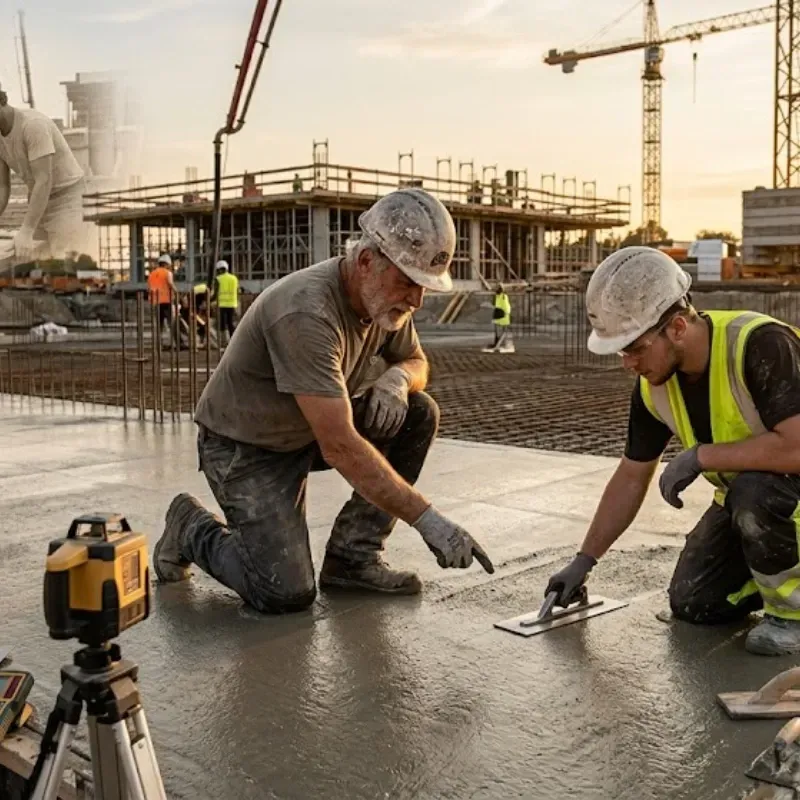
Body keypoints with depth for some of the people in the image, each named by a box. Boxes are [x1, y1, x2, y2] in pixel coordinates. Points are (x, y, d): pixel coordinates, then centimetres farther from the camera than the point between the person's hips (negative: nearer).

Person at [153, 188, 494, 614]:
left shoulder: (386, 295, -8)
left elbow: (416, 361, 11)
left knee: (418, 414, -10)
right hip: (245, 447, -8)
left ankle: (352, 555, -1)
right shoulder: (307, 313, -34)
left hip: (310, 432, 8)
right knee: (287, 594, -16)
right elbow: (340, 448, -37)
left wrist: (396, 378, -15)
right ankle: (192, 528, 12)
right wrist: (427, 519, -35)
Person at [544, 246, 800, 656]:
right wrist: (583, 561, 2)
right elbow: (631, 478, 1)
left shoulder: (761, 344, -32)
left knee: (754, 490, -36)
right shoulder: (654, 385, -9)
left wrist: (700, 456, -31)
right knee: (692, 604, -1)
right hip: (742, 497, 7)